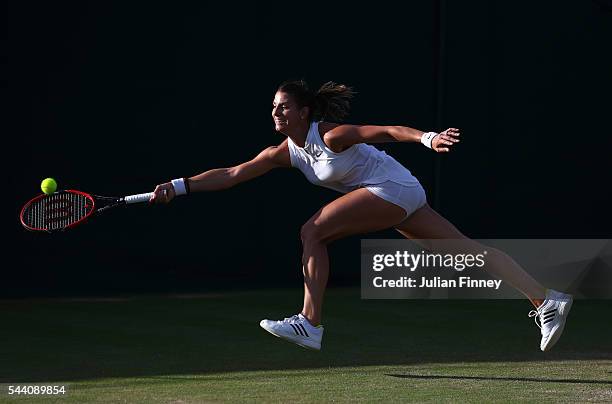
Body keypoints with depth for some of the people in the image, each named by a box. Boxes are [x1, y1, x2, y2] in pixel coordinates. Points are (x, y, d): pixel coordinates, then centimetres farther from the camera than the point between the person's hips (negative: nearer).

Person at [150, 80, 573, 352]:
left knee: (312, 232, -13)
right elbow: (232, 174, 6)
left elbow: (389, 130, -24)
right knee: (468, 249, 4)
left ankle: (310, 324, -12)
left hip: (394, 189, -8)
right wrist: (180, 186, -2)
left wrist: (428, 137, -41)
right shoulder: (284, 153, 5)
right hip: (391, 199, 8)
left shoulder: (332, 135, -17)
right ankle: (547, 299, 1)